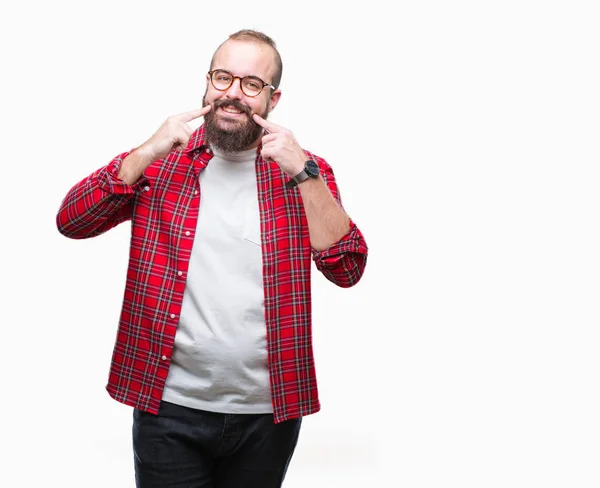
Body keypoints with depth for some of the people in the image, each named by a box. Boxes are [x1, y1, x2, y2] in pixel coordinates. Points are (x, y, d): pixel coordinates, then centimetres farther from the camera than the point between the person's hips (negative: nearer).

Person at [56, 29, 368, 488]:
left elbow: (347, 269, -9)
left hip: (267, 413, 1)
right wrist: (148, 153, -15)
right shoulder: (161, 161, 3)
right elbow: (71, 222, -5)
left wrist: (303, 175, -18)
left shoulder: (304, 171, 2)